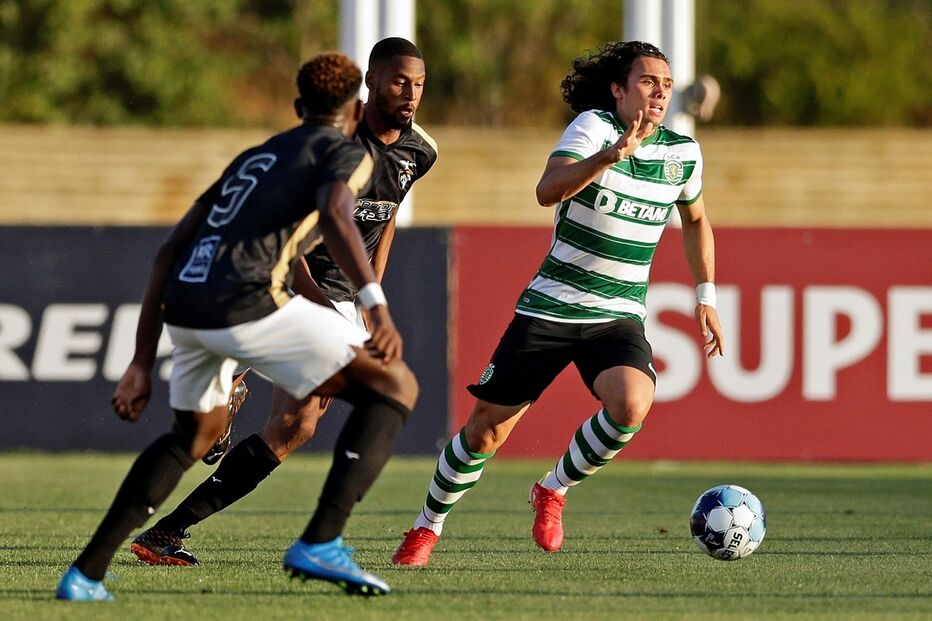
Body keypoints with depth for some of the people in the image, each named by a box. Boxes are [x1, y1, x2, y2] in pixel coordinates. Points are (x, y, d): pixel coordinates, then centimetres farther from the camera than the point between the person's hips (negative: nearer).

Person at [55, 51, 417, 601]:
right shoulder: (346, 151, 10)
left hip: (183, 305, 7)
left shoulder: (253, 158, 31)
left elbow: (171, 250, 27)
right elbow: (335, 214, -15)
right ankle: (320, 544, -12)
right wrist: (378, 307, -27)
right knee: (395, 386, 2)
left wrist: (143, 363, 29)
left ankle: (85, 575, 26)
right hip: (249, 303, -7)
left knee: (196, 435, 33)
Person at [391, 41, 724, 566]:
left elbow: (696, 221, 23)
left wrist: (707, 296, 18)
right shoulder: (594, 126, -12)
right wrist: (609, 155, -43)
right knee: (486, 430, 1)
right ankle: (427, 528, 26)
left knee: (632, 405, -28)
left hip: (619, 318, 3)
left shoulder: (683, 152, 2)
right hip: (550, 307, -3)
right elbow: (548, 191, -29)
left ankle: (554, 490, -1)